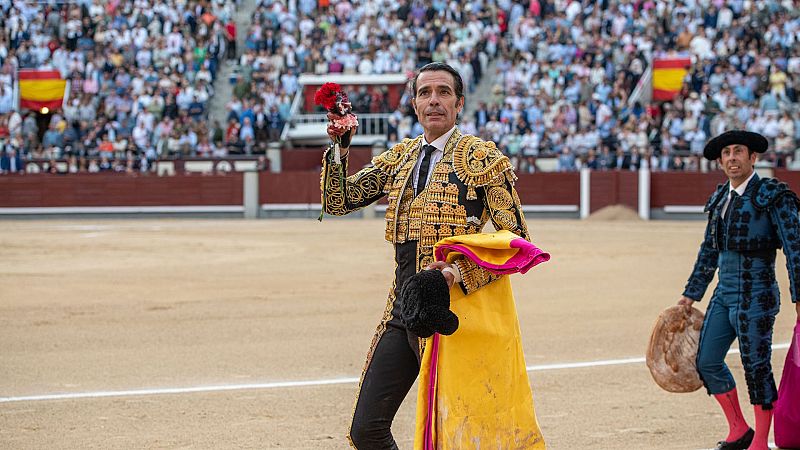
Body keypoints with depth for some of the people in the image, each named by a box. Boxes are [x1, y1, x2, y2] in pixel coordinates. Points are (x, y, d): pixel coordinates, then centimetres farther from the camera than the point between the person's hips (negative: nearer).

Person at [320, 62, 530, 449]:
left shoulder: (482, 157, -4)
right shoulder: (399, 158, 14)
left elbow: (517, 240, -8)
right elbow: (337, 201, 11)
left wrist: (463, 273, -22)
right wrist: (340, 147, -3)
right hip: (401, 312, 6)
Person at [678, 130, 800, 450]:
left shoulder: (773, 195, -9)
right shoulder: (721, 198, 11)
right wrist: (692, 294, 21)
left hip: (755, 297, -7)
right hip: (725, 293, 7)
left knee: (756, 367, -2)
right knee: (706, 362, 8)